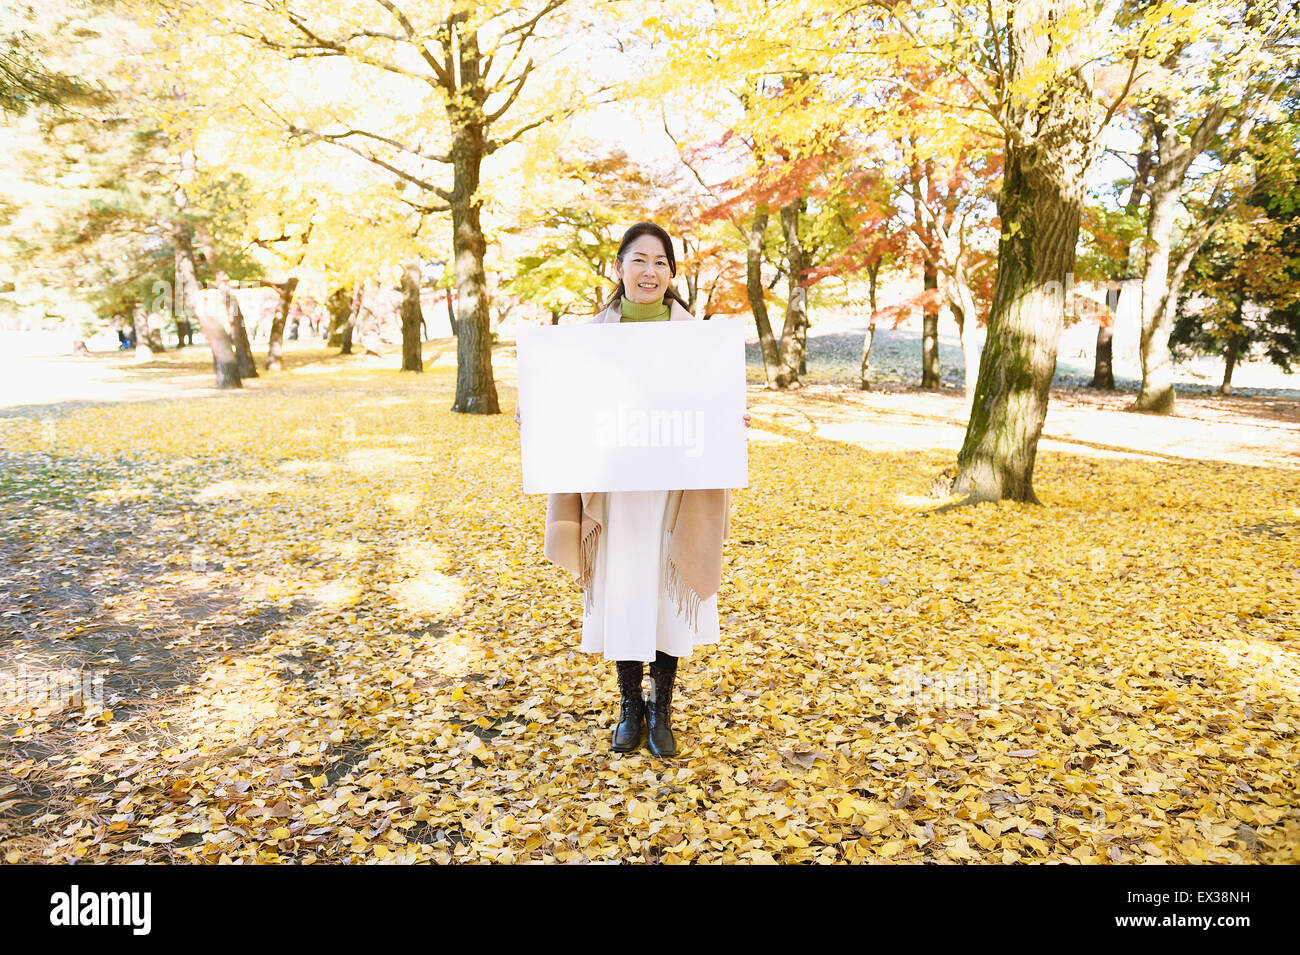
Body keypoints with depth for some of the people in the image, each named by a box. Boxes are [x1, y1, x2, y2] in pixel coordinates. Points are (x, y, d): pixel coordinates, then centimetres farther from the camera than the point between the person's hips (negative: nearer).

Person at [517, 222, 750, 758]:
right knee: (620, 594, 7)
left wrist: (734, 418, -18)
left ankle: (661, 709, 24)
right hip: (612, 486, 1)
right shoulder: (592, 333, 4)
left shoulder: (692, 334, 2)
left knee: (668, 593, 6)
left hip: (674, 487, 0)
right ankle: (630, 707, 27)